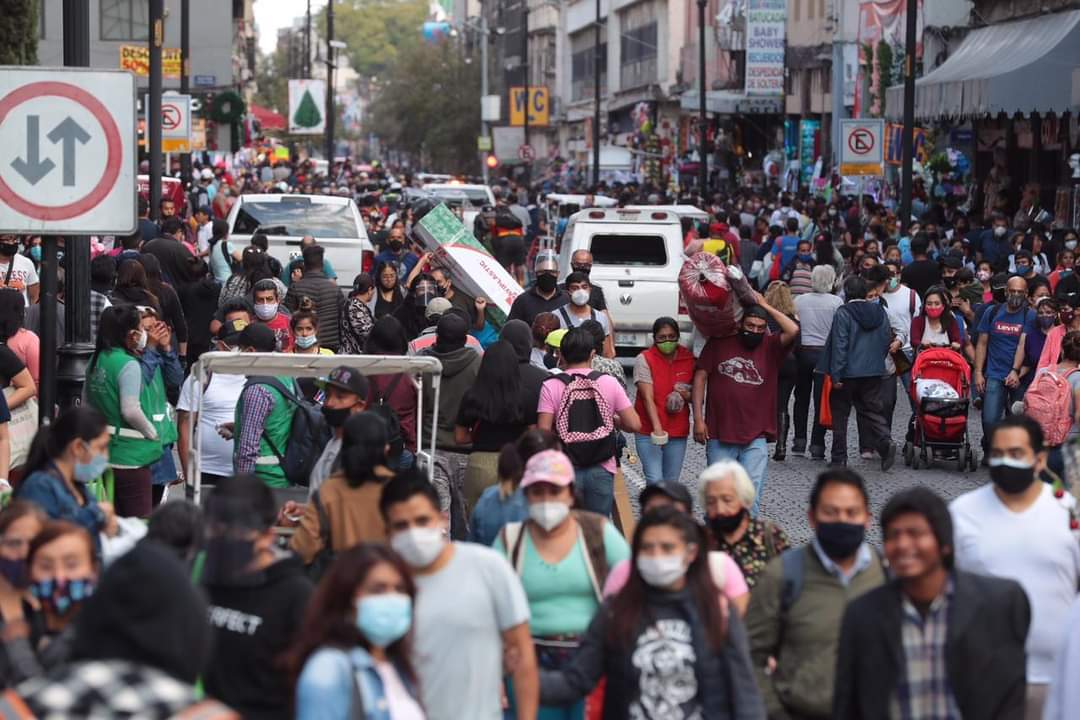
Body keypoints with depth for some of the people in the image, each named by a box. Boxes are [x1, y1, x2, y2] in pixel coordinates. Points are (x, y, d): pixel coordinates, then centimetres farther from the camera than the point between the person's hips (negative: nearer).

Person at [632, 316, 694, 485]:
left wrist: (685, 395, -9)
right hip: (649, 433, -4)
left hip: (678, 433, 4)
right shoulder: (644, 360, -6)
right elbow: (648, 398, -13)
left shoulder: (688, 359, 6)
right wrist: (657, 428, -25)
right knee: (655, 480, -14)